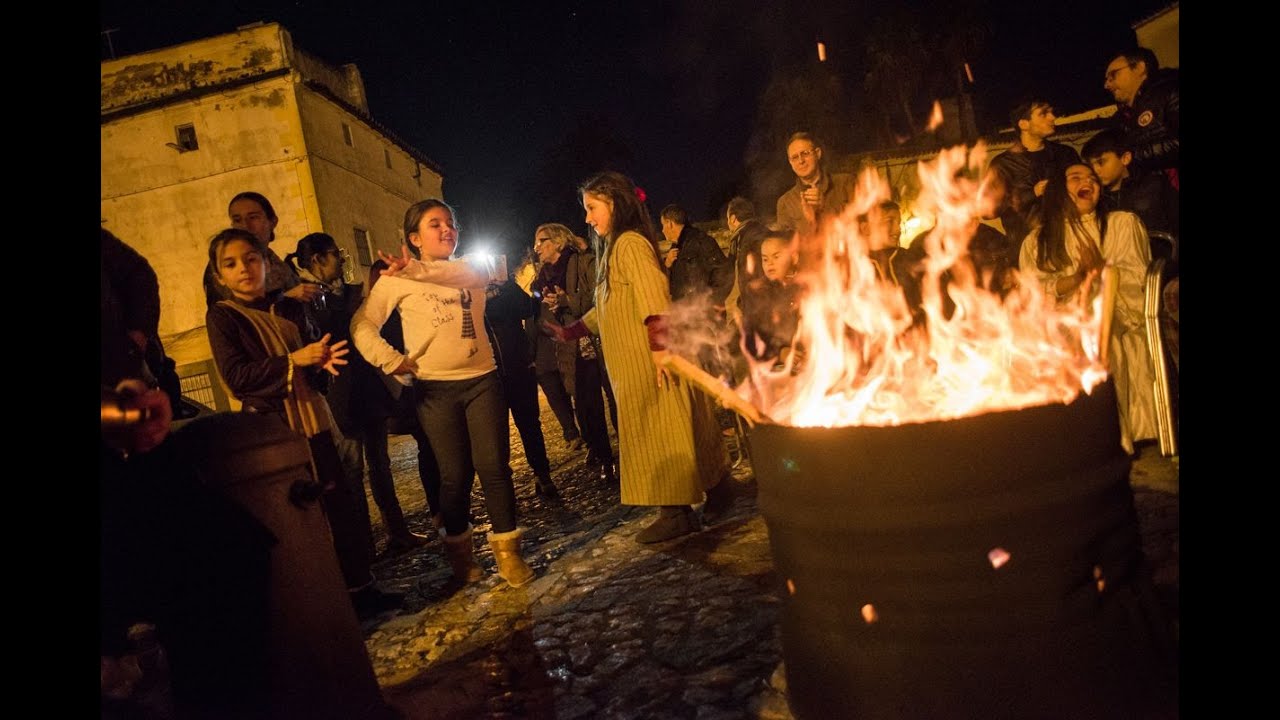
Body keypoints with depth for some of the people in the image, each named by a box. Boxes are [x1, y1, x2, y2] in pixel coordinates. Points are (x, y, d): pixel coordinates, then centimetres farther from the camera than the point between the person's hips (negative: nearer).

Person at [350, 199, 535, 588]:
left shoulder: (472, 267, 8)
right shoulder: (396, 280, 0)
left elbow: (477, 272, -15)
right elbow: (362, 326, -2)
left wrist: (417, 270, -18)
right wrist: (393, 361, -10)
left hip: (482, 380, 2)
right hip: (434, 389, -2)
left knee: (494, 467, -1)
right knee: (455, 475, 4)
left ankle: (506, 548, 13)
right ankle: (459, 548, 25)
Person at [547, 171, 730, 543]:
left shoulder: (630, 242, -10)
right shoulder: (614, 247, 21)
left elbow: (652, 293, -23)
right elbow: (607, 307, 27)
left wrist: (659, 345, -30)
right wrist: (573, 331, 28)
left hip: (647, 361, -10)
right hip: (631, 364, 10)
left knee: (657, 432, -4)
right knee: (650, 432, 12)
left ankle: (676, 512, 4)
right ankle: (678, 510, 21)